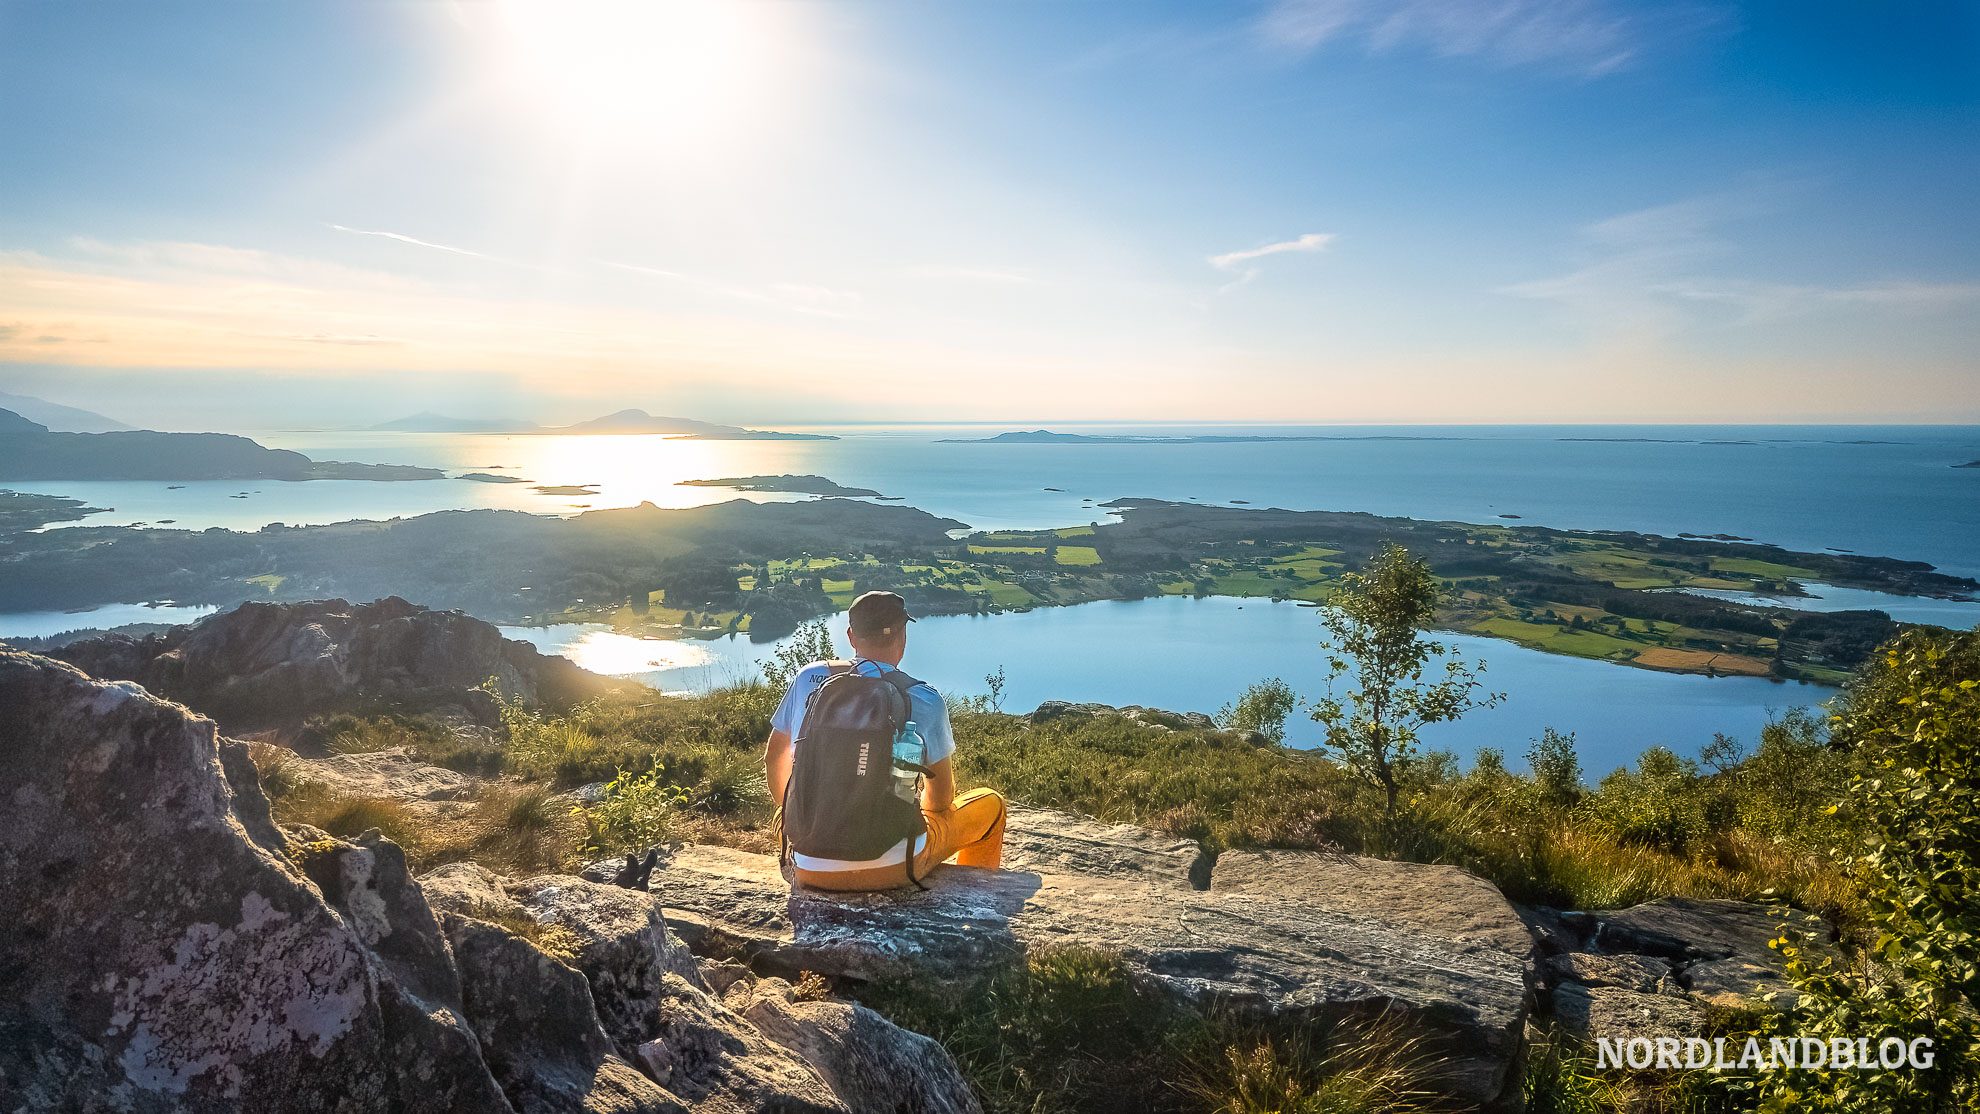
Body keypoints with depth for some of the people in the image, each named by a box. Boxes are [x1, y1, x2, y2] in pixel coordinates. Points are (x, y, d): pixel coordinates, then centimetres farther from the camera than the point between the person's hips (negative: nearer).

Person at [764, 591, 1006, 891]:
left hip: (811, 869, 3)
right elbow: (941, 798, 3)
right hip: (892, 868, -3)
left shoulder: (808, 679, -1)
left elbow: (775, 756, 14)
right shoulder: (924, 700, -8)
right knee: (990, 803, 23)